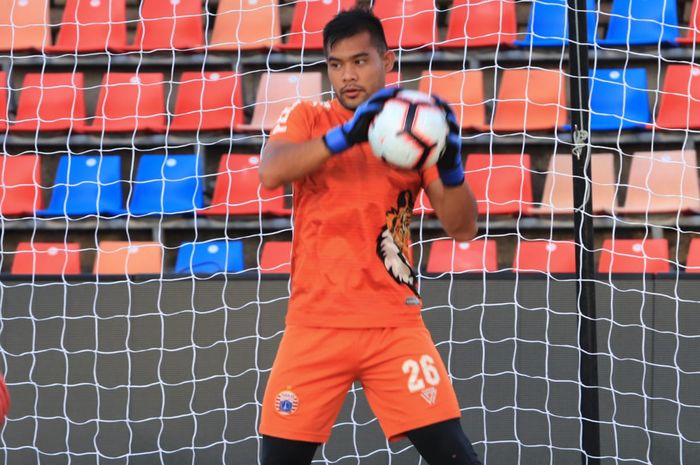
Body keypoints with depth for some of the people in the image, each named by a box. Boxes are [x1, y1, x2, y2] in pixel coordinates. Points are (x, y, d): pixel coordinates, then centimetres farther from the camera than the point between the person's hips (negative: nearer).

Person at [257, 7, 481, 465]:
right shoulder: (307, 118, 5)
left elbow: (462, 228, 1)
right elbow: (270, 172, -16)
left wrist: (451, 165, -19)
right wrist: (346, 134, -29)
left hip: (395, 324, 0)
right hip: (315, 324, 0)